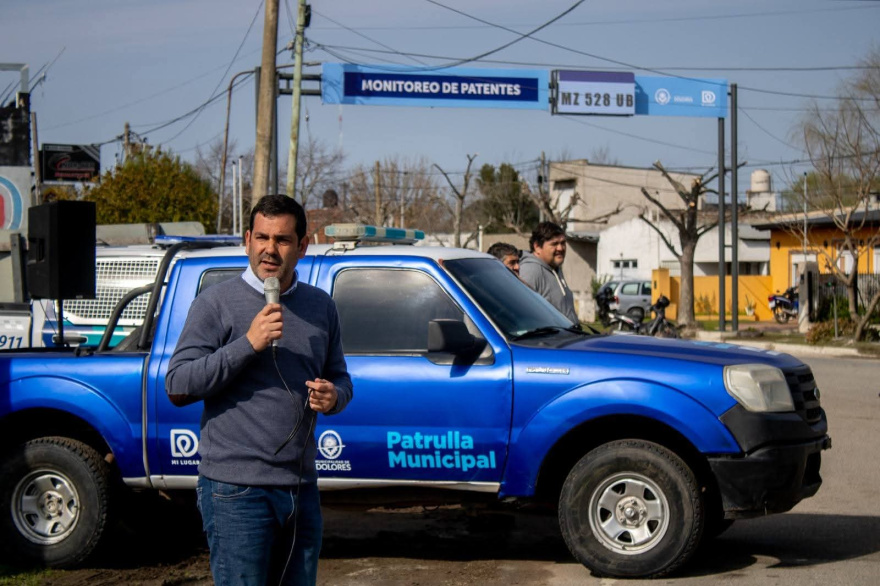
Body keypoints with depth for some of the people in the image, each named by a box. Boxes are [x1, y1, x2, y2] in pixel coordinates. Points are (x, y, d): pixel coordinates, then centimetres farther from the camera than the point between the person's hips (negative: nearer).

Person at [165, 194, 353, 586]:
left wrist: (333, 396, -4)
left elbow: (339, 376, 21)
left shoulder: (320, 306, 13)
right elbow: (177, 386, -9)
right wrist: (248, 343, -18)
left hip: (302, 488, 6)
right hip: (236, 493, -5)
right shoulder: (217, 302, -4)